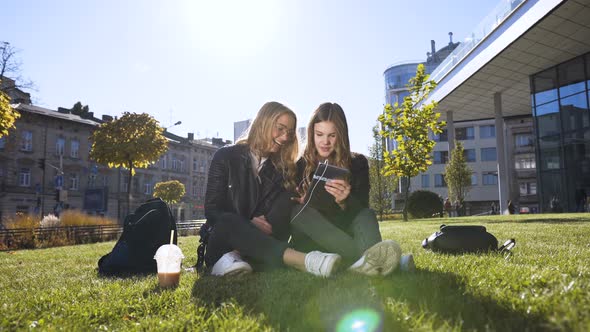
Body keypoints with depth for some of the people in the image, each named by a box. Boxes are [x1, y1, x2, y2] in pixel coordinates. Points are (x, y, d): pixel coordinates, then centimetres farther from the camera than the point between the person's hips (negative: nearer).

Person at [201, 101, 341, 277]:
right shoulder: (226, 156, 0)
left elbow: (285, 209, 2)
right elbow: (211, 210, -5)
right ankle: (302, 260, -48)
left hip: (260, 240, 2)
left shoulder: (282, 167, 10)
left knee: (286, 196, -21)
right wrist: (249, 223, -21)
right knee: (227, 221, -36)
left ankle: (235, 257, -35)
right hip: (222, 241, -2)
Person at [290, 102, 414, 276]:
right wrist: (301, 202, -25)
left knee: (367, 216, -24)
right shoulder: (300, 166, 1)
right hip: (311, 244, -1)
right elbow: (292, 211, -1)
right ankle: (362, 258, -49)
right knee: (300, 211, -29)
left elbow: (362, 210, -6)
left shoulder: (357, 163, 3)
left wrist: (345, 202, -29)